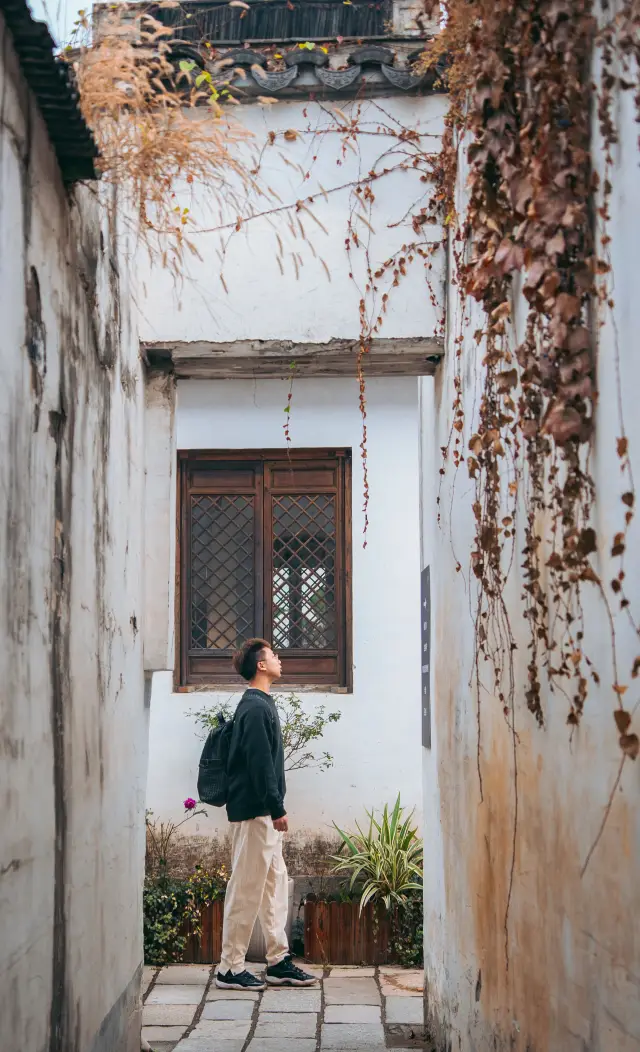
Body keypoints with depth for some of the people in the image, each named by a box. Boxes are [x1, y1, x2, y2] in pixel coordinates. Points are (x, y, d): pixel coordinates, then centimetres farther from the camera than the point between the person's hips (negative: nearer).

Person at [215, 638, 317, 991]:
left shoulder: (259, 705, 17)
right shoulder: (256, 707, -14)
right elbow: (260, 764, -20)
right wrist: (277, 809, -19)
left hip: (263, 814, 10)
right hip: (253, 812, -10)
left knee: (275, 883, 12)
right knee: (246, 889, -6)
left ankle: (278, 962, 17)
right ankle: (230, 968, 0)